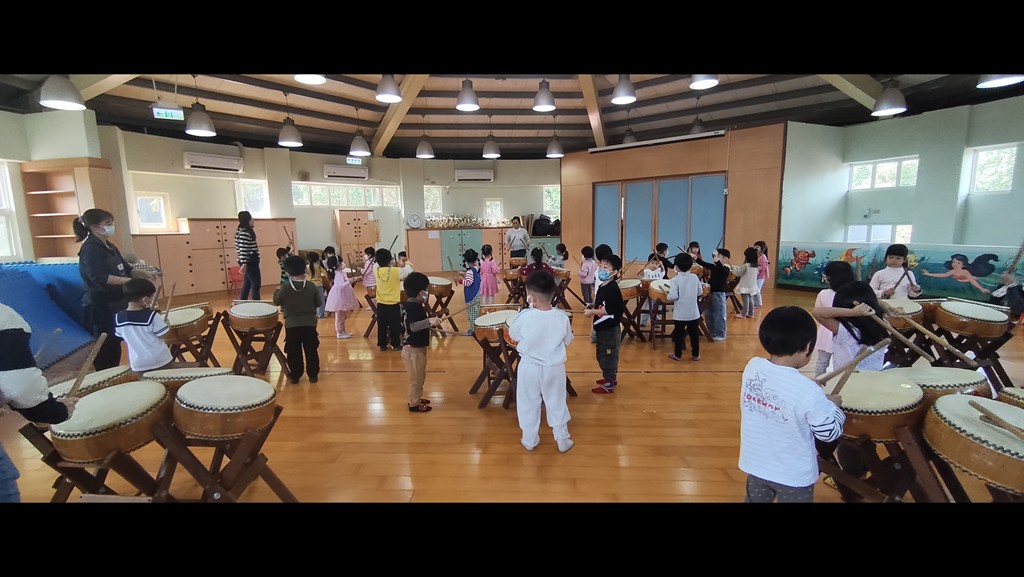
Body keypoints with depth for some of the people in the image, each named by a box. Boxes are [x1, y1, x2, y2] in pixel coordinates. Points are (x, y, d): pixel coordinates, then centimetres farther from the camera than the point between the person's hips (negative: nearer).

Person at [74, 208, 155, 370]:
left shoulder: (109, 246, 11)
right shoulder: (90, 249, -15)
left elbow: (126, 269, 18)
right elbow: (99, 278, -27)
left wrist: (142, 274, 0)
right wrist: (128, 281, -33)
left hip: (116, 302, 9)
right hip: (100, 306, -9)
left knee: (115, 344, 16)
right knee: (106, 347, -3)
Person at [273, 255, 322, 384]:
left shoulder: (285, 288, -9)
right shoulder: (311, 286, -5)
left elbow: (276, 301, 3)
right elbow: (319, 303, 2)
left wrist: (277, 291, 21)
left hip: (292, 325, -1)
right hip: (309, 323, 1)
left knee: (293, 352, 11)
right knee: (311, 350, 10)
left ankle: (295, 375, 18)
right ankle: (313, 374, 15)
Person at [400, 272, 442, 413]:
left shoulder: (408, 304, 6)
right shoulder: (414, 307, -25)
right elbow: (413, 326, -37)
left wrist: (424, 303, 16)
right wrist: (430, 321, -48)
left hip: (412, 347, 10)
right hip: (414, 349, -10)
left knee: (418, 377, 24)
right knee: (417, 378, 5)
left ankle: (415, 399, 39)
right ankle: (414, 404, 18)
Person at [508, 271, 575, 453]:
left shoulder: (524, 317, -22)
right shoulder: (562, 317, -15)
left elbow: (513, 336, -3)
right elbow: (567, 341, 0)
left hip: (529, 367, -1)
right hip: (554, 368, 2)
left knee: (528, 404, 17)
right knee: (557, 404, 19)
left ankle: (530, 440, 31)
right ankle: (562, 440, 31)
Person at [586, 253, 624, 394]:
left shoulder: (612, 289, -22)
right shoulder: (602, 286, 9)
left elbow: (609, 310, -27)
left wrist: (592, 312, -20)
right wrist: (591, 308, 7)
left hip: (610, 329, -10)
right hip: (603, 328, 10)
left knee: (607, 356, 1)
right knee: (602, 355, 21)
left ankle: (609, 385, 13)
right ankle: (611, 378, 37)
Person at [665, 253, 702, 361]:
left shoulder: (675, 280, -15)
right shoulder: (695, 277, -2)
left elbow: (673, 296, -22)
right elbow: (699, 293, 6)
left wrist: (668, 296, -2)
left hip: (680, 314, -3)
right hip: (694, 313, 3)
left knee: (678, 334, 9)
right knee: (694, 334, 14)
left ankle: (678, 355, 19)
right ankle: (695, 354, 23)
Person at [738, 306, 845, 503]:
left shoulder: (752, 367, -15)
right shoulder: (808, 391, -31)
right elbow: (829, 433, -16)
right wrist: (833, 406, 0)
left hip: (756, 463, 4)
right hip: (793, 474, -4)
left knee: (755, 500, 26)